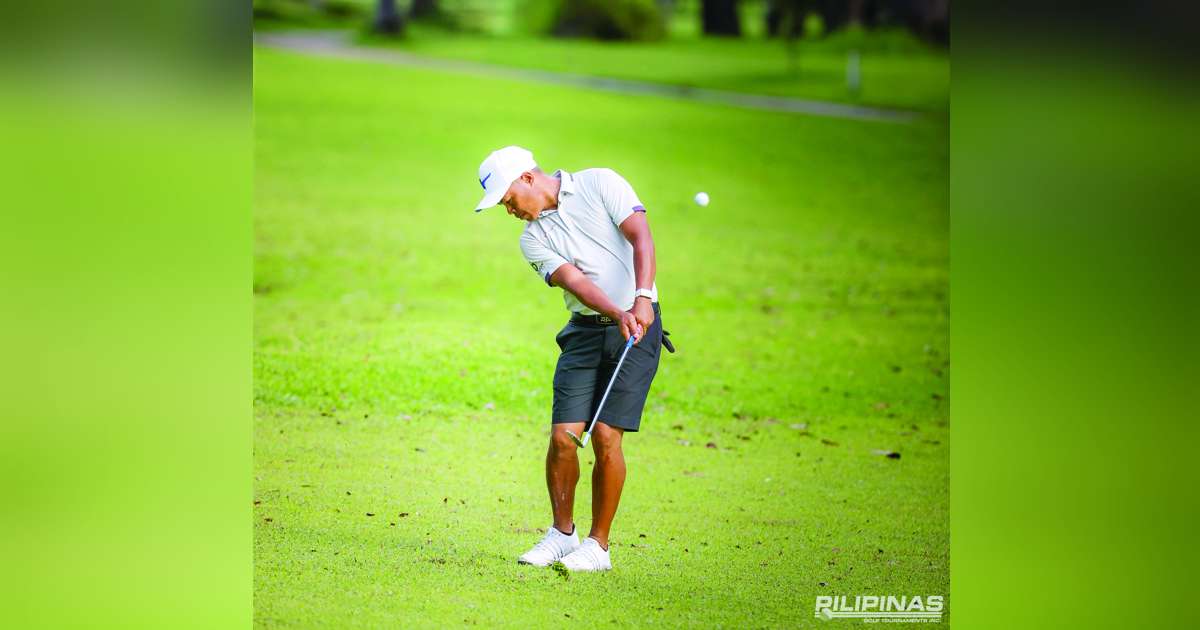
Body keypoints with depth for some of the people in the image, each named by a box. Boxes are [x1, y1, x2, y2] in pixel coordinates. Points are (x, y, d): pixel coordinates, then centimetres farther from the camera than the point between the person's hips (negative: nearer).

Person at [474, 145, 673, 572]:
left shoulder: (600, 184, -2)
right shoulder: (533, 239, 7)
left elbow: (640, 237, -13)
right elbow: (574, 280, -10)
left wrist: (642, 299, -28)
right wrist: (618, 314, -27)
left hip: (639, 326, -4)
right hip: (585, 330, 4)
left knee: (605, 437, -10)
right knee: (563, 436, -6)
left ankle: (598, 545, 0)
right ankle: (562, 533, 13)